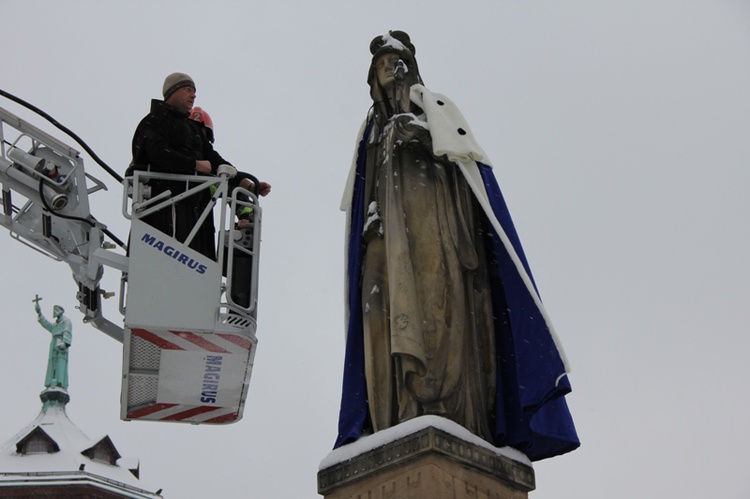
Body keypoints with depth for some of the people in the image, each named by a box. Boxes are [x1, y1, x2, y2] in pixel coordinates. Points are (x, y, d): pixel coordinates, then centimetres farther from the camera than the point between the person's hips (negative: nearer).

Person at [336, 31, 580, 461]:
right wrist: (370, 221, 2)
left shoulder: (434, 107, 18)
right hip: (389, 232, 4)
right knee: (389, 305, -14)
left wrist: (423, 135, -13)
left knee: (434, 296, -22)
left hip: (432, 218, -4)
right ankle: (398, 419, -25)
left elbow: (467, 154, 2)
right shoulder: (375, 129, 30)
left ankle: (446, 416, -33)